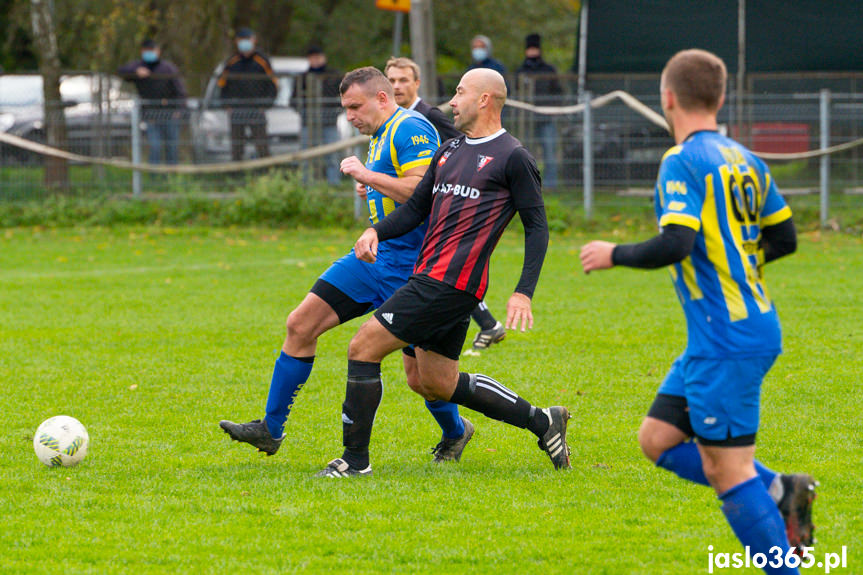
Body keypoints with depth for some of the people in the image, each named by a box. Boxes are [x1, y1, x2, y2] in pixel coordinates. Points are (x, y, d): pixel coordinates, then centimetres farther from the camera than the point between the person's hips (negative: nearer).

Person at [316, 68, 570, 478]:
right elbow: (415, 208, 21)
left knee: (363, 348, -11)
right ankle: (541, 421, 20)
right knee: (437, 384, 13)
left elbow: (537, 226, -4)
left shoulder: (512, 157, -4)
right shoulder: (448, 151, 19)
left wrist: (524, 293, -13)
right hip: (430, 275, 9)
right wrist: (376, 231, 0)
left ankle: (355, 459, -4)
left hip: (452, 282, -9)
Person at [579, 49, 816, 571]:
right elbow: (784, 239, 17)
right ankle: (778, 492, 7)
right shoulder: (746, 161, 11)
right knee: (657, 439, 14)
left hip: (726, 340, -9)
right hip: (753, 327, 9)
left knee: (728, 469, -6)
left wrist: (614, 254, -8)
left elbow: (675, 245, -24)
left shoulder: (683, 162, -14)